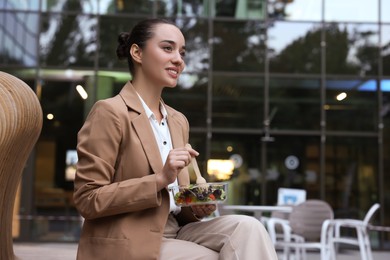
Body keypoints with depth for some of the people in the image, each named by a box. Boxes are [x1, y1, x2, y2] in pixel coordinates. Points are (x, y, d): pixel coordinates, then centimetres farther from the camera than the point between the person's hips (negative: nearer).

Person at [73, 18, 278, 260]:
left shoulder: (179, 121, 15)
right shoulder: (109, 113, -9)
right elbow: (88, 200, -15)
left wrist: (197, 206, -3)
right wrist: (160, 179, -22)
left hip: (174, 230, 7)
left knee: (246, 227, -16)